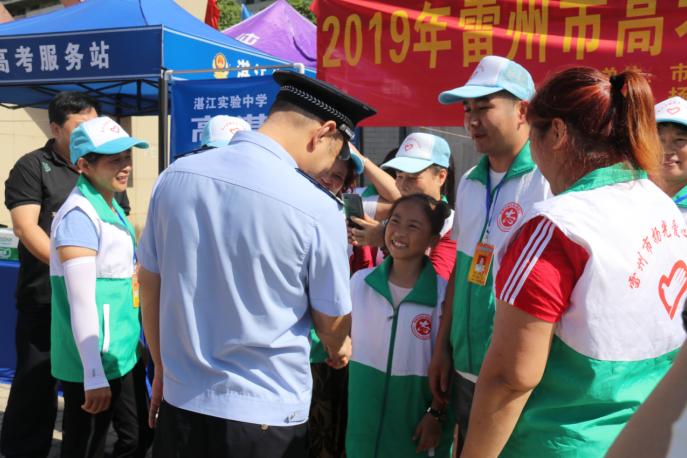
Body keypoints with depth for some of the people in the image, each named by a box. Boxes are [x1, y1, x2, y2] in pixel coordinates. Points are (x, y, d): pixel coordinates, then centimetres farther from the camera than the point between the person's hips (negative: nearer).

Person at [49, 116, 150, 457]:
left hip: (120, 355, 9)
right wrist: (94, 375, -22)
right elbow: (81, 301, -22)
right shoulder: (79, 215, -18)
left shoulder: (112, 209, 10)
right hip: (94, 364, -9)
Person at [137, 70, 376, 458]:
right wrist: (338, 348, 19)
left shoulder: (176, 176, -5)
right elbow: (332, 322, -5)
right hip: (266, 415, -3)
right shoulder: (317, 209, -18)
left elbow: (149, 283, 5)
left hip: (182, 400, 4)